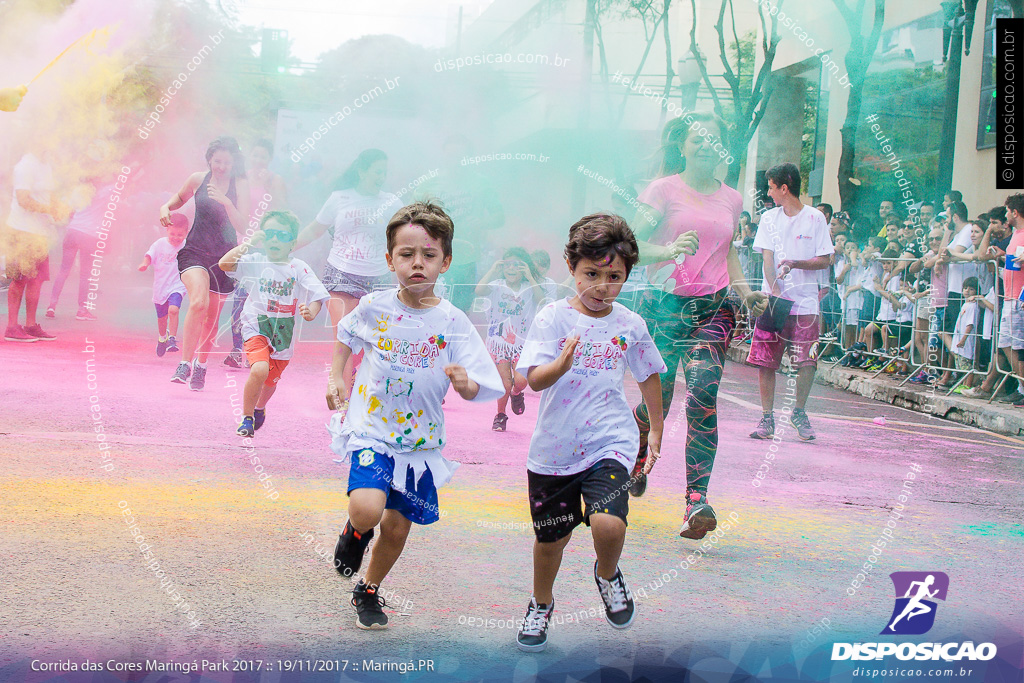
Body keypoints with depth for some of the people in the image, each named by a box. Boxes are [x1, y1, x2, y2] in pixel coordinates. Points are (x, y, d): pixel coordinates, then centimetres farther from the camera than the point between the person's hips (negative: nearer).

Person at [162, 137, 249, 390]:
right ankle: (184, 364, -24)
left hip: (224, 256, 1)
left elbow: (241, 226, -11)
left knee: (212, 315, 10)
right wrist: (166, 208, 0)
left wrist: (226, 201, -26)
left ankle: (201, 365, 33)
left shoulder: (240, 186, -3)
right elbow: (179, 199, 22)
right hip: (195, 251, -1)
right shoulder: (198, 180, 1)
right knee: (198, 302, -26)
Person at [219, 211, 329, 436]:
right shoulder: (256, 262, -2)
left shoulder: (299, 268, -2)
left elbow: (317, 296, -5)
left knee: (271, 380, 16)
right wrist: (248, 244, -18)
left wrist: (311, 312, -26)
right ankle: (247, 417, -3)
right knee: (259, 370, -27)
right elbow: (225, 264, -13)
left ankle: (260, 408, 53)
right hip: (256, 327, -2)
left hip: (284, 333, 2)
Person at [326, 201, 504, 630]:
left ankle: (368, 591, 39)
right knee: (367, 510, -25)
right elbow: (344, 337, 17)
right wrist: (337, 379, 8)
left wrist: (464, 383, -31)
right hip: (372, 430, -1)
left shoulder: (453, 322, -9)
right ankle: (355, 530, 13)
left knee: (398, 526, 11)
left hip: (420, 440, 2)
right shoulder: (374, 307, -6)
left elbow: (475, 391, -10)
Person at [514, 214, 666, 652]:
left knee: (608, 524, -23)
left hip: (609, 442, 0)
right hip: (554, 447, 0)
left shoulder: (630, 325, 0)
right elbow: (535, 379, -17)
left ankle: (607, 574, 12)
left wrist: (656, 430, 23)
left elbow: (649, 376, 17)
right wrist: (563, 364, -37)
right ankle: (541, 604, 43)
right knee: (551, 536, 13)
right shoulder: (554, 317, -7)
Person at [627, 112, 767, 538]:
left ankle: (696, 502, -22)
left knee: (703, 395, -19)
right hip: (665, 305, -2)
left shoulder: (731, 199, 14)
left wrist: (744, 289, 10)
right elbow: (634, 246, -5)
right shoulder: (663, 190, 1)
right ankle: (637, 460, 39)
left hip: (714, 310, 2)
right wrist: (670, 251, -24)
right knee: (656, 402, 3)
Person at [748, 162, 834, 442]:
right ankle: (767, 418, 9)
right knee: (765, 361, -3)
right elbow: (767, 259, 1)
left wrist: (795, 263, -16)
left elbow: (825, 261, 1)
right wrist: (775, 292, -13)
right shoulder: (769, 218, 9)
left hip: (805, 302, -2)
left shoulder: (815, 218, 2)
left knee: (807, 362, -9)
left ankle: (799, 411, 14)